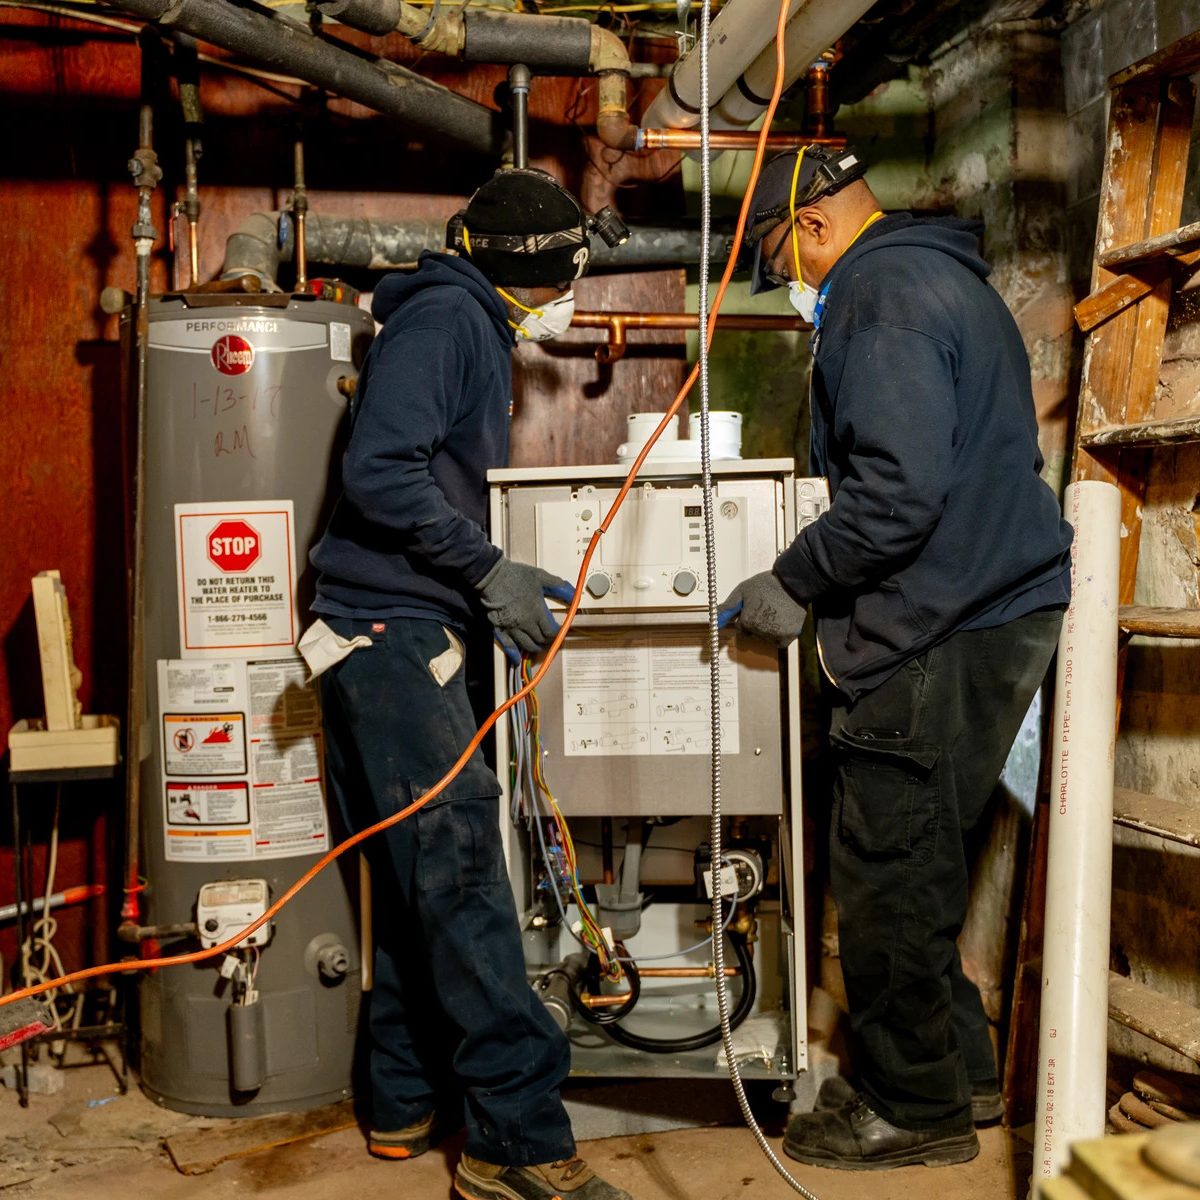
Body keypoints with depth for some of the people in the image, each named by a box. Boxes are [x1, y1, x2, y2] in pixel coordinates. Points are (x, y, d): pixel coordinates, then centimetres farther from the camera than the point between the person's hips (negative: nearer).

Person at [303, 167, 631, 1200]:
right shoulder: (444, 318, -9)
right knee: (460, 862, -13)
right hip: (388, 625, -10)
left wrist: (495, 582, 14)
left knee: (423, 876, 13)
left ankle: (407, 1102, 23)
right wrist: (488, 573, -17)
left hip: (402, 632, 11)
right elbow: (380, 470, -21)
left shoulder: (473, 331, 23)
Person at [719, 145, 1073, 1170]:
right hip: (996, 609, 11)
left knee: (887, 874, 0)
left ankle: (917, 1106, 13)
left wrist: (792, 583, -11)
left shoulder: (882, 297, -12)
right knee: (918, 863, 18)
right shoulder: (949, 281, 22)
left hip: (940, 635, -11)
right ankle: (960, 1071, 29)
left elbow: (900, 490, -24)